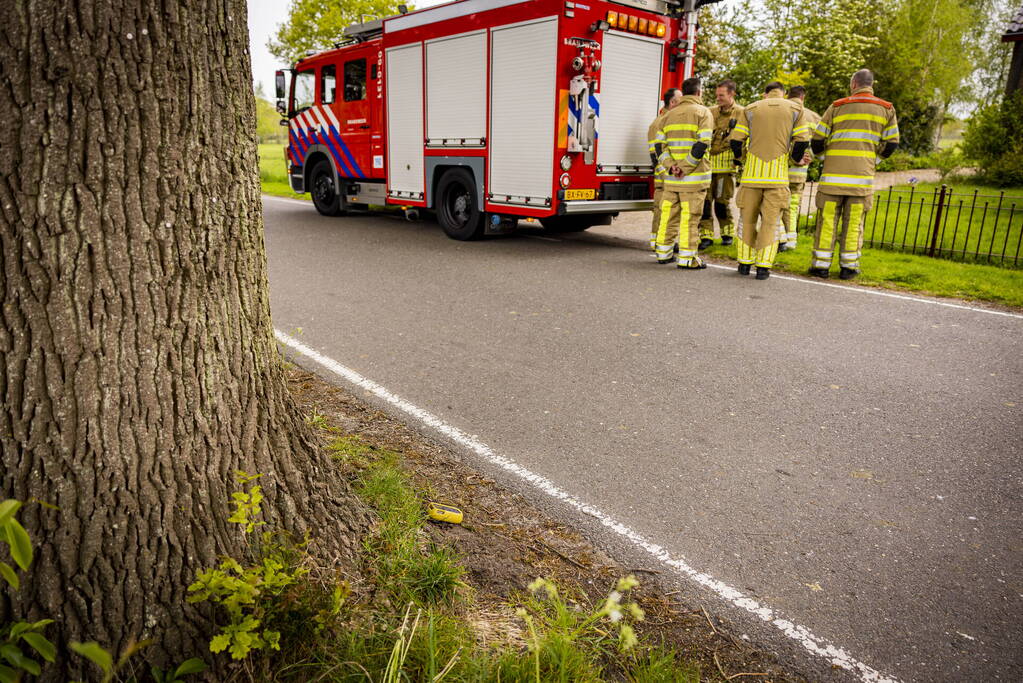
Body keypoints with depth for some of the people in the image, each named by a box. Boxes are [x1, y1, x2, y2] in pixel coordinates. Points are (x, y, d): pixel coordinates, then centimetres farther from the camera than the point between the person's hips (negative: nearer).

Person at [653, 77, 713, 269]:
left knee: (669, 214, 11)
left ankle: (663, 252, 18)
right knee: (690, 217, -4)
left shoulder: (669, 115, 15)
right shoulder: (702, 112, -2)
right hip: (694, 176, -5)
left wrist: (671, 165, -5)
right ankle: (686, 257, -3)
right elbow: (702, 144, -15)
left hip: (671, 176, 5)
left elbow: (660, 145, 6)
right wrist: (686, 167, -13)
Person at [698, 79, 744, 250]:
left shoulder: (741, 113, 2)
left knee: (722, 200, 2)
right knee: (705, 198, -2)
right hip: (707, 162, 4)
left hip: (726, 164, -4)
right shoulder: (711, 112, 14)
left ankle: (728, 232, 19)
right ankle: (706, 235, 4)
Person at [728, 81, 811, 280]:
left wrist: (739, 157, 24)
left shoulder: (751, 109, 10)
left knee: (747, 218, 11)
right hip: (778, 174, -1)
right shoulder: (795, 109, 8)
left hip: (752, 173, 1)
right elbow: (802, 140, 0)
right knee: (770, 221, 3)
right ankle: (763, 266, -1)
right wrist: (796, 159, 18)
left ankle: (745, 263, 13)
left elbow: (735, 139, 5)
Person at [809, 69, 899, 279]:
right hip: (863, 175, 1)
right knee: (853, 222, 5)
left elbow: (817, 142, 5)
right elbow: (891, 144, 6)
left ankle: (821, 264, 5)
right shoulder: (886, 109, 10)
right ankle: (848, 267, 9)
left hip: (833, 173, -1)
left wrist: (825, 150, 26)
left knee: (827, 219, 3)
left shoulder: (837, 106, 6)